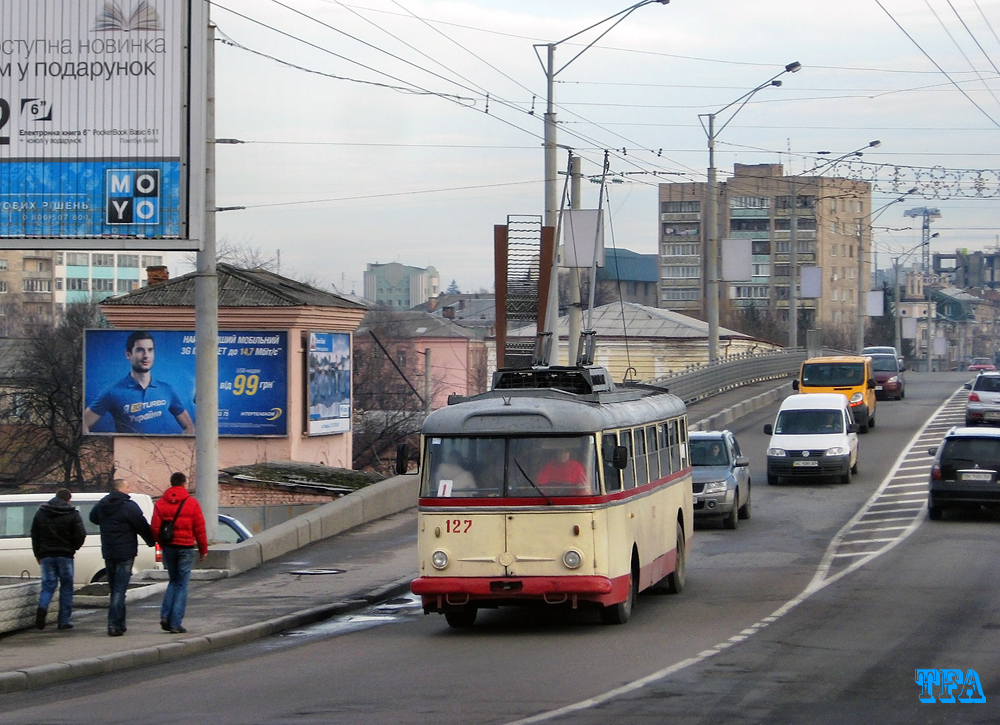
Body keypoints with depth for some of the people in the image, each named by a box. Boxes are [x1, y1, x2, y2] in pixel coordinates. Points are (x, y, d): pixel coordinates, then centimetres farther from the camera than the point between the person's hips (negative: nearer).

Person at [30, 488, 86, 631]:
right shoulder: (72, 514, -4)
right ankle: (64, 620, 5)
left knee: (48, 585, 7)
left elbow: (35, 535, 10)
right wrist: (73, 548, 8)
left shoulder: (41, 513, 7)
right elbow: (81, 535, -10)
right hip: (65, 555, -2)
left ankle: (42, 606, -24)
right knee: (66, 587, 7)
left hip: (46, 555, 2)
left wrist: (38, 554, 17)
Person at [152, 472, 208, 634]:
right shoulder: (191, 503, -4)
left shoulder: (160, 504, 3)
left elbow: (155, 529, 1)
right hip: (186, 547, -3)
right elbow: (199, 528, -4)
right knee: (182, 584, 3)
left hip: (168, 548, 3)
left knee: (173, 581, 19)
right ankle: (176, 623, 0)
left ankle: (165, 615, 3)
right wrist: (203, 549, 5)